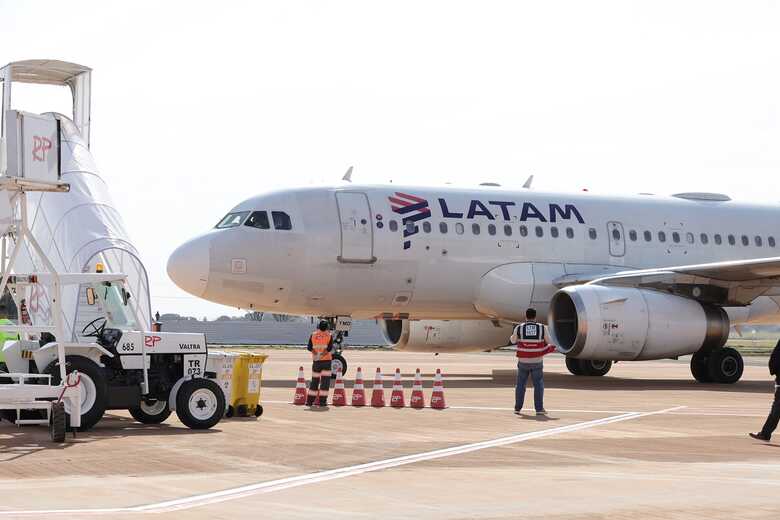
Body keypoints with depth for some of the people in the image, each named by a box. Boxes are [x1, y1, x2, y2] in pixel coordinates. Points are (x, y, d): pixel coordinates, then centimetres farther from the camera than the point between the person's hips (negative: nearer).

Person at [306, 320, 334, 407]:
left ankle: (309, 400, 11)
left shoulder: (313, 335, 4)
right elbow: (330, 348, -15)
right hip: (326, 361, -3)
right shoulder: (329, 335, -2)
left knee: (314, 380, 12)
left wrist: (316, 353, -8)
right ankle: (322, 401, -4)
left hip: (316, 361, 3)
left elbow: (309, 347, -4)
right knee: (325, 381, 1)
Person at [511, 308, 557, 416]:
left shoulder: (519, 328, -7)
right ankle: (539, 409, 3)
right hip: (537, 362, -1)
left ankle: (517, 408, 14)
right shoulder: (542, 328, -6)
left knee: (520, 384, 13)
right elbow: (548, 343, 6)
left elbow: (513, 340, 11)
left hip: (523, 362, 1)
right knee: (538, 385, 8)